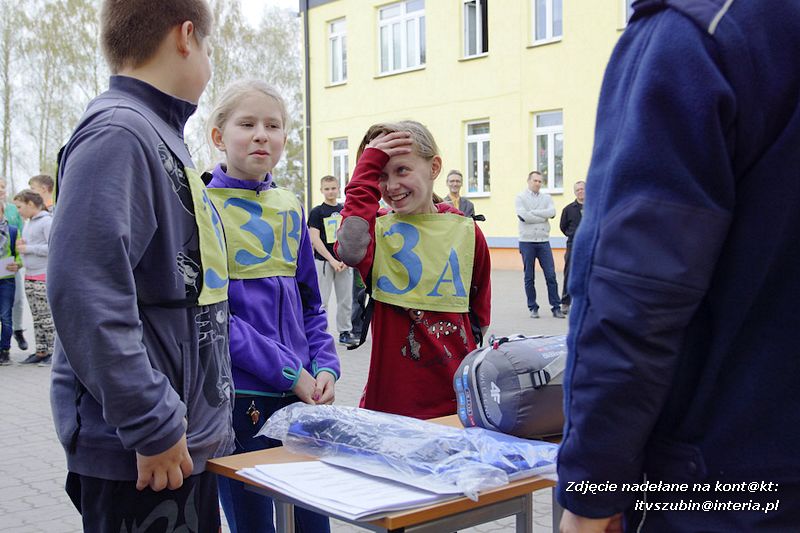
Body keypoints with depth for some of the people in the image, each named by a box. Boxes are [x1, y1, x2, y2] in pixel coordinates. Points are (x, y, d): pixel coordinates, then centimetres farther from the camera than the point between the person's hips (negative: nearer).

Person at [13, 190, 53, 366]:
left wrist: (28, 248, -14)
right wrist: (21, 245, 6)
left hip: (44, 277, -8)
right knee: (37, 318, 10)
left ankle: (53, 352, -1)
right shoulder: (28, 223, 17)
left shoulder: (47, 221, -10)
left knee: (47, 317, -6)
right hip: (29, 277, 9)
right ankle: (41, 352, 14)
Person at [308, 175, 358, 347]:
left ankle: (345, 332, 18)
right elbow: (315, 239, -9)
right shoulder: (316, 212, -2)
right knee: (321, 301, -1)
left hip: (344, 262, 4)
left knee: (346, 300, 8)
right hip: (323, 261, -4)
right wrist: (332, 260, -14)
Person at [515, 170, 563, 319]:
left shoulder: (546, 197, 10)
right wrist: (544, 216, -8)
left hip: (544, 241, 2)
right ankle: (533, 308, 13)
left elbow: (552, 212, -10)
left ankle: (556, 307, 5)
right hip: (527, 241, -2)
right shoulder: (521, 197, 1)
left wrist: (533, 213, -13)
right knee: (529, 277, 4)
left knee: (551, 275, -1)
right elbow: (524, 216, -15)